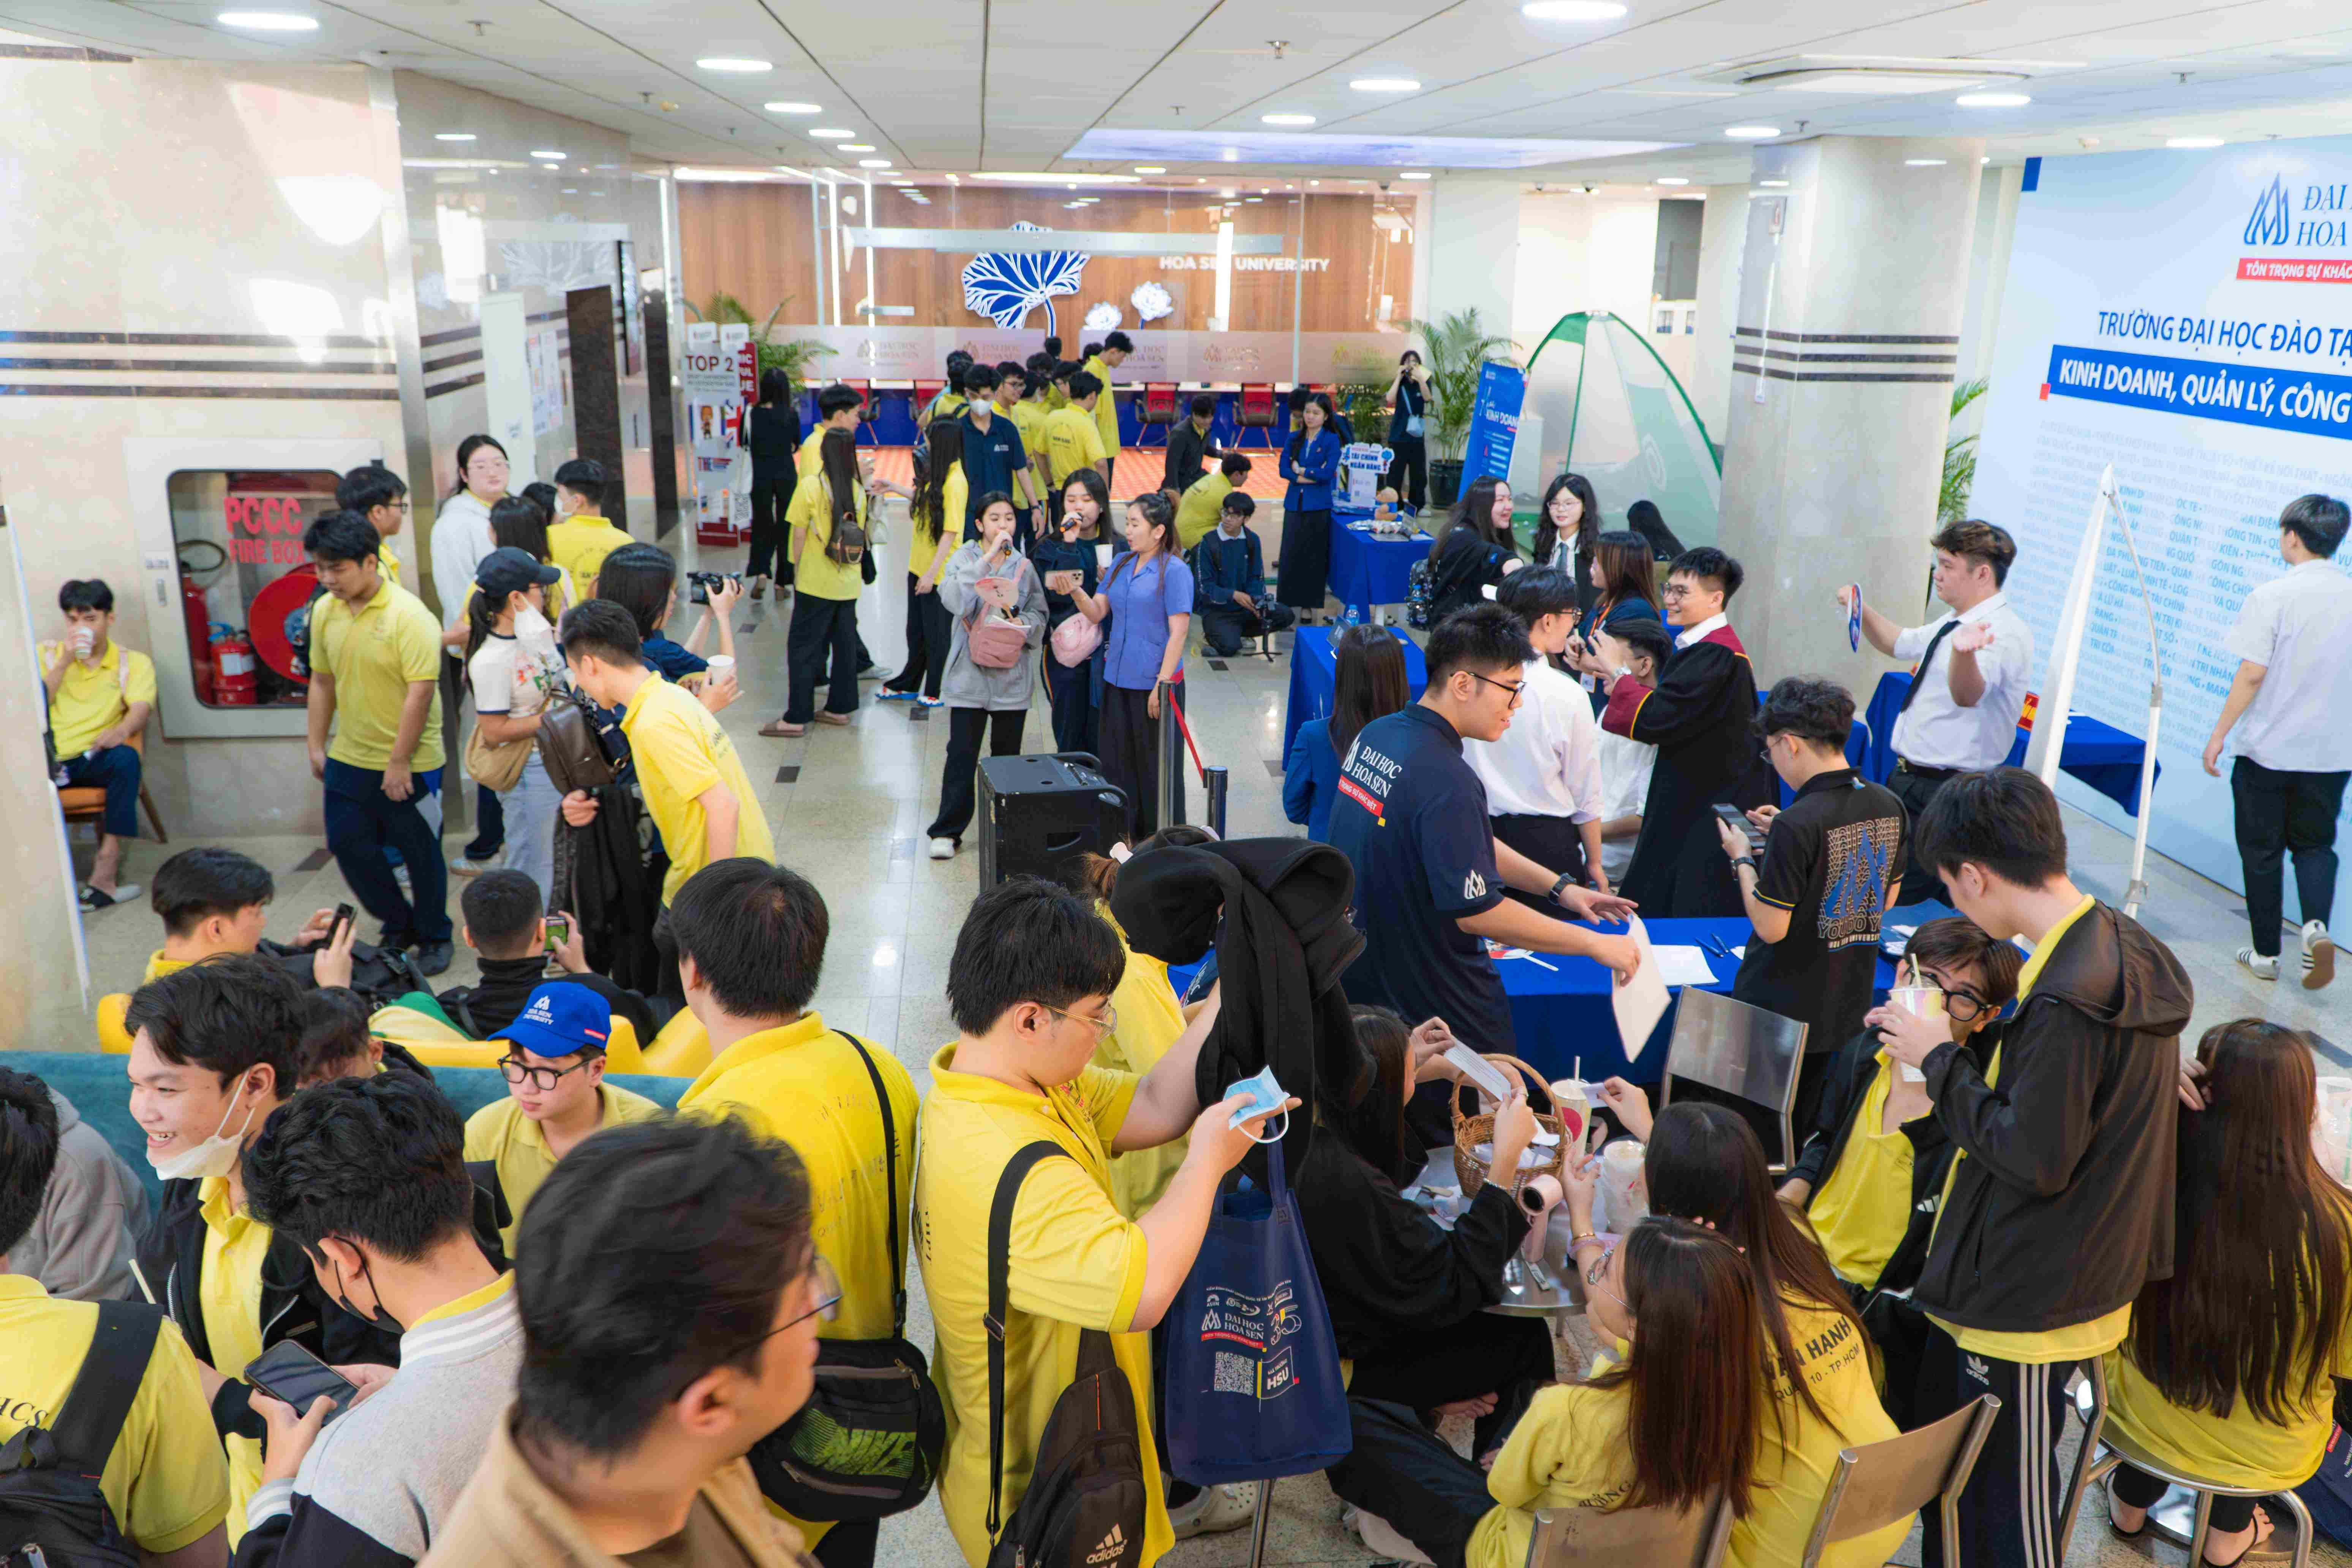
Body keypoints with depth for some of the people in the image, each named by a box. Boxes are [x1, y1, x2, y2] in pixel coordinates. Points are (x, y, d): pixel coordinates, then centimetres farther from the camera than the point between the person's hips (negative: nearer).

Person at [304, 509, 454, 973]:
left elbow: (421, 691, -22)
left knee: (421, 855, 7)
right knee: (350, 846, 11)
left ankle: (434, 937, 27)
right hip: (348, 760, 6)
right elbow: (322, 681, 13)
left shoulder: (408, 615, -18)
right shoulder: (325, 610, 2)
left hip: (409, 764, -6)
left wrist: (399, 762, -21)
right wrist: (316, 746, 11)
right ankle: (399, 926, 31)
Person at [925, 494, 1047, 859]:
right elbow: (954, 600, -20)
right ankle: (947, 831, 4)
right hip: (970, 674, -3)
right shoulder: (964, 558, 0)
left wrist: (1018, 617, -12)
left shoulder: (1024, 566, 9)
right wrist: (988, 557, -21)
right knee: (962, 754, -4)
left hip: (1012, 673, 3)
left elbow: (1040, 616, 10)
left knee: (1007, 754, 9)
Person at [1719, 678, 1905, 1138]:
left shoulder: (1798, 825, -26)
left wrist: (1742, 858, -7)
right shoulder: (1888, 806, -3)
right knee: (1798, 1125, 22)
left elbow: (1771, 927, -22)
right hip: (1846, 1004, 7)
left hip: (1778, 1008, -7)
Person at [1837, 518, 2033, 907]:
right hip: (1910, 780, 10)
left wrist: (1963, 651, -62)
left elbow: (1967, 695, -40)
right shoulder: (1951, 624, 11)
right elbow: (1898, 643, 30)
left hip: (1944, 795, -10)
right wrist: (1863, 611, 11)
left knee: (1895, 905, -13)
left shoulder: (2006, 633, -20)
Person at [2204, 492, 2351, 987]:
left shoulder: (2271, 597, -13)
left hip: (2269, 748, -4)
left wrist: (2219, 735, -8)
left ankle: (2266, 954, 15)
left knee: (2262, 852, 9)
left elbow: (2252, 674, -16)